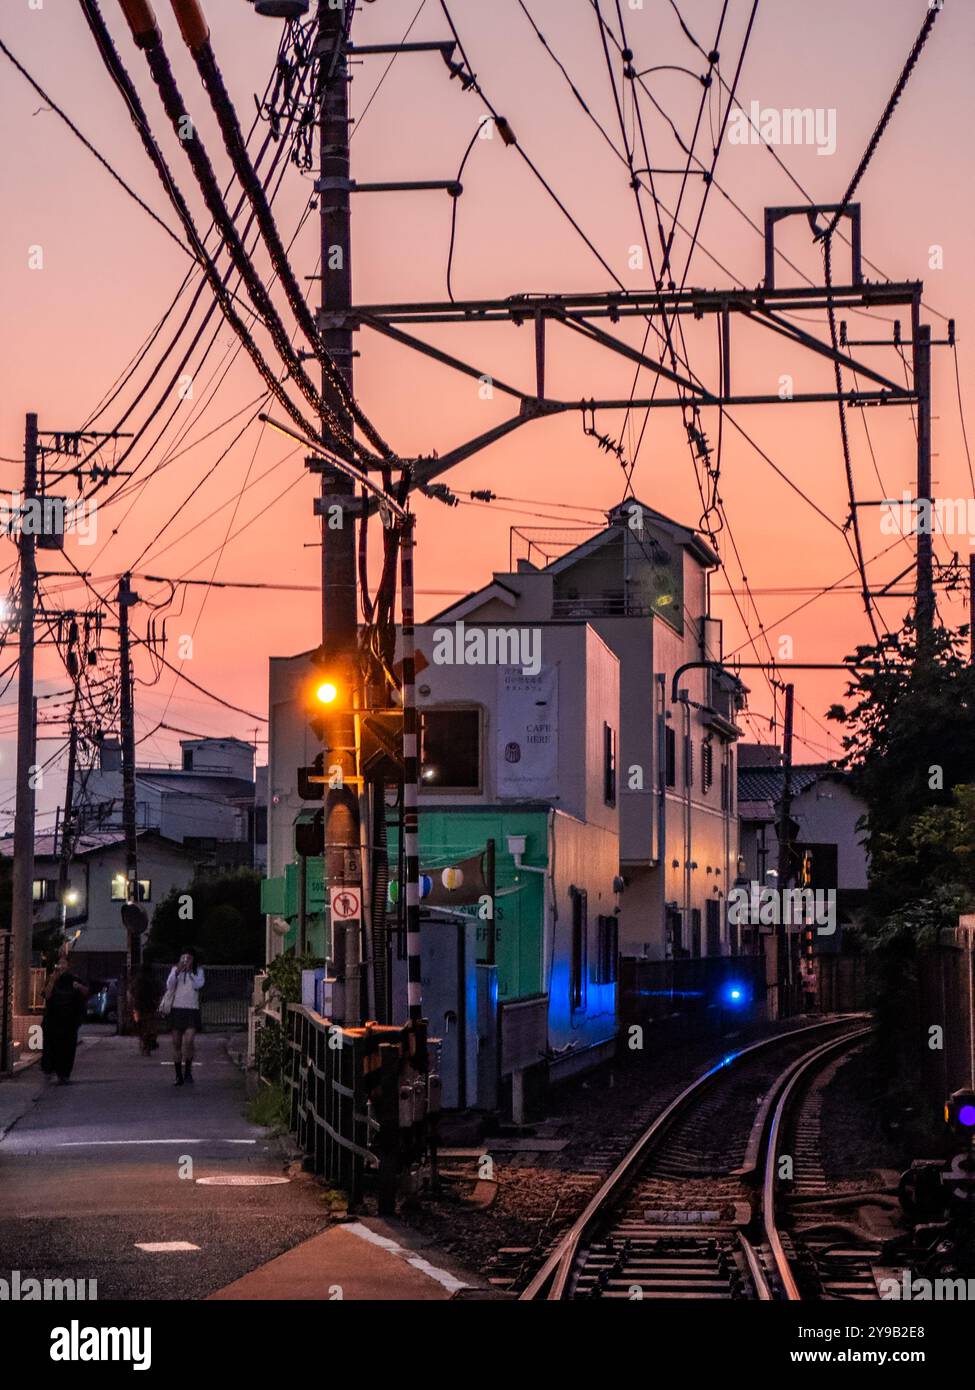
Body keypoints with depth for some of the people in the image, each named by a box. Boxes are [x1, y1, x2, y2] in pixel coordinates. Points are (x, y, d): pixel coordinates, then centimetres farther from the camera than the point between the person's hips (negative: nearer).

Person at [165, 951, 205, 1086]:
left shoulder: (198, 972, 6)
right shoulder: (175, 970, 7)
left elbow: (199, 984, -10)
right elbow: (169, 986, -5)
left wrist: (190, 971, -14)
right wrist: (177, 972, -16)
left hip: (192, 1010, -2)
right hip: (177, 1009, 2)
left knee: (188, 1041, -19)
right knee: (176, 1043, 3)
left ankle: (188, 1069, -1)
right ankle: (179, 1075, 11)